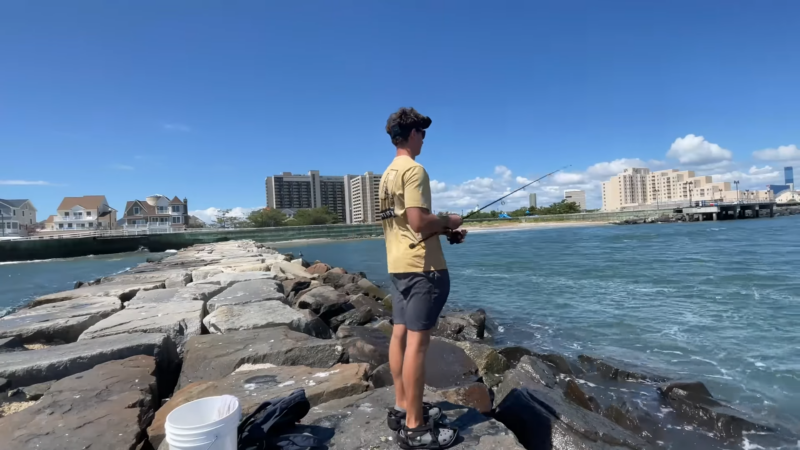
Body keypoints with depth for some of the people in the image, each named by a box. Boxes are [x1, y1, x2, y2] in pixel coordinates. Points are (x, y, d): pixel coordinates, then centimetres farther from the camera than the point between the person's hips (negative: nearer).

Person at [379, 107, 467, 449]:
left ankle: (402, 408, 23)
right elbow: (419, 222, -22)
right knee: (417, 340, -6)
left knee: (400, 334, 12)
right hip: (421, 265, -10)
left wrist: (444, 232, 15)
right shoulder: (413, 170, -13)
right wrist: (448, 222, -3)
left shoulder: (388, 174, 17)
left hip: (398, 264, 10)